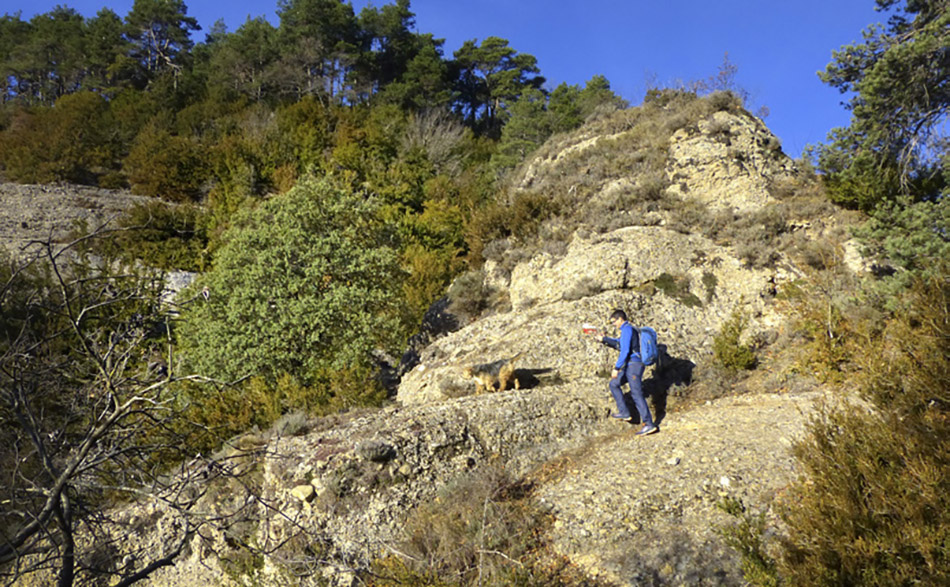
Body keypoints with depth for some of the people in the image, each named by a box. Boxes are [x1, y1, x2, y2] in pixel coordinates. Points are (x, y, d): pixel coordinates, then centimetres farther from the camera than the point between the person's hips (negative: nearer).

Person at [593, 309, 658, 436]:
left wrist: (616, 368, -18)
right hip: (630, 366, 10)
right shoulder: (628, 329, 20)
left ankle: (649, 424, -13)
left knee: (636, 394, -12)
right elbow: (618, 344, 33)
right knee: (614, 384, 18)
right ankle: (624, 413, 17)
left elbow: (625, 350, -19)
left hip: (633, 365, -10)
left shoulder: (627, 329, -11)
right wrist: (604, 339, 25)